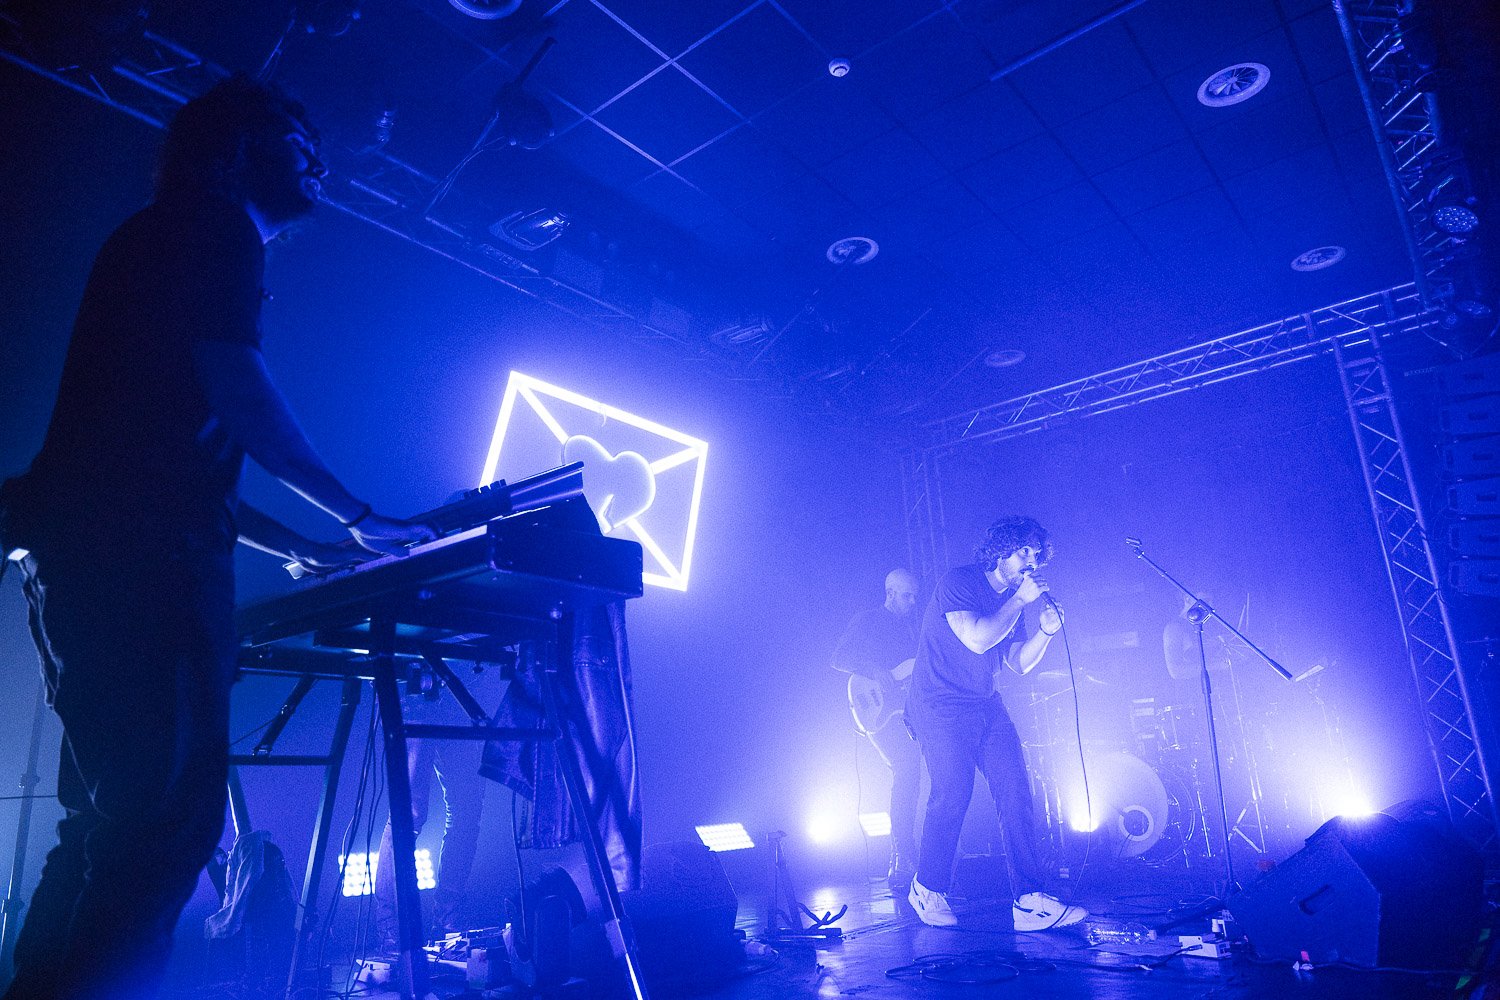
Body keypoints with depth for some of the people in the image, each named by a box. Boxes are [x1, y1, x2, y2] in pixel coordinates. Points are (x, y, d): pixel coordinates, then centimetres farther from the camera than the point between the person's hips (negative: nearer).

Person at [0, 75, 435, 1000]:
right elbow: (233, 390, -12)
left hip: (93, 558, 10)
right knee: (168, 817, -13)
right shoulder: (211, 224, 4)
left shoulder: (157, 240, 31)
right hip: (137, 556, -10)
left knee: (114, 822, 12)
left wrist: (297, 549, 26)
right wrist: (358, 516, -4)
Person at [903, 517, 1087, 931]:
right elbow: (978, 638, -26)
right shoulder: (958, 582, -12)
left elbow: (1018, 663, 11)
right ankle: (927, 889, 13)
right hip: (941, 706, -7)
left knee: (1015, 791, -3)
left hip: (986, 705, 8)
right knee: (952, 796, -10)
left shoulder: (1012, 600, 11)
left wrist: (1045, 630, -6)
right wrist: (1020, 600, -17)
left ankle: (1029, 901, 1)